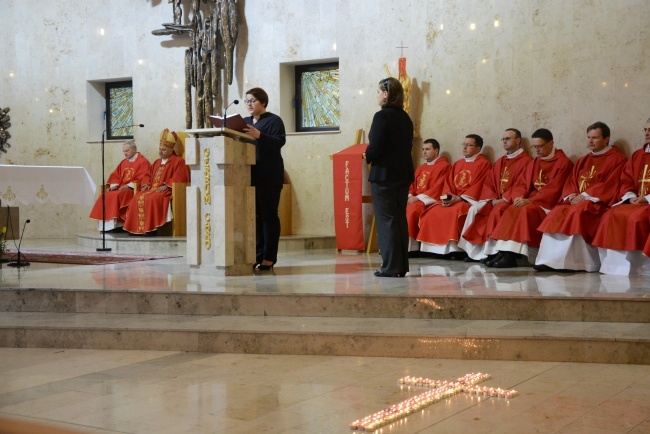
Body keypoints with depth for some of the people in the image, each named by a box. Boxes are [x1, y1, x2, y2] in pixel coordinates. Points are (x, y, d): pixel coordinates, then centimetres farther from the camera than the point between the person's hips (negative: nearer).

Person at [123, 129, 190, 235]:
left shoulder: (178, 161, 1)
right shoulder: (157, 162, 26)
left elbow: (178, 178, -11)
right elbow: (148, 175, 26)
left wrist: (166, 186, -21)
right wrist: (147, 184, 5)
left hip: (168, 190, -8)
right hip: (153, 188, 8)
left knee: (152, 198, -35)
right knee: (137, 198, -15)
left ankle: (152, 227, -31)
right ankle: (137, 227, -18)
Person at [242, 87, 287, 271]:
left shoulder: (274, 120, -1)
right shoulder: (245, 122, 20)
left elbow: (279, 142, -14)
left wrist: (259, 135, -26)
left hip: (268, 176, -7)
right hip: (249, 175, 7)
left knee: (268, 215, -4)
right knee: (254, 215, 7)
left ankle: (269, 257, -2)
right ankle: (257, 256, 11)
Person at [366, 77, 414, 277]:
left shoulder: (382, 116, -14)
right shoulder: (405, 118, 9)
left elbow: (375, 147, -19)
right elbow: (408, 146, 11)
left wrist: (367, 156, 3)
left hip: (384, 174, -7)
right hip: (403, 173, 8)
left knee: (386, 220, -1)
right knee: (400, 219, 12)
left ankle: (391, 267, 0)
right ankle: (402, 266, 17)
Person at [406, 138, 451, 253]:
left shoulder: (444, 166, -1)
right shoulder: (421, 168, 24)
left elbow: (438, 188, -11)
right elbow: (413, 186, 20)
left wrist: (418, 197, -16)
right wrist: (409, 196, -4)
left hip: (430, 201, -7)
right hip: (414, 200, 7)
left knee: (412, 209, -33)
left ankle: (411, 246, -26)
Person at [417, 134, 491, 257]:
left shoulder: (483, 164, 1)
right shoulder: (458, 164, 22)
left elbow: (478, 187, -10)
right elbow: (448, 183, 16)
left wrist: (459, 198, -18)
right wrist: (447, 196, -5)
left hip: (470, 200, -7)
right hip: (452, 200, 7)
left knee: (454, 212, -35)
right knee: (432, 212, -16)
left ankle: (456, 249, -30)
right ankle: (437, 248, -16)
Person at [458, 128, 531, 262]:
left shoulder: (526, 161, -3)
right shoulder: (500, 162, 20)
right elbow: (489, 183, 14)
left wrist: (503, 199, -19)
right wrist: (493, 199, -5)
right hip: (495, 200, 7)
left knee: (497, 211, -34)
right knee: (475, 209, -17)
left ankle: (487, 251, -27)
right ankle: (472, 250, -20)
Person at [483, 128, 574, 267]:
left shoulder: (563, 162, -4)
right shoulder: (534, 163, 19)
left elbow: (554, 189, -14)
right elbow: (522, 183, 11)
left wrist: (530, 201, -23)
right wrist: (518, 197, -12)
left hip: (549, 203, -7)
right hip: (530, 201, 7)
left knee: (527, 210, -35)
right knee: (506, 209, -19)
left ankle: (511, 254, -37)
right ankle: (501, 252, -30)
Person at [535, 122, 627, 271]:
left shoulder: (617, 158, 3)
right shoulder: (583, 160, 24)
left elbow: (610, 185, -9)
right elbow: (571, 181, 17)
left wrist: (585, 195, -16)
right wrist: (570, 195, -5)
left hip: (598, 202, -6)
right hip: (575, 200, 6)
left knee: (577, 212, -34)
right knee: (557, 213, -23)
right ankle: (550, 260, -30)